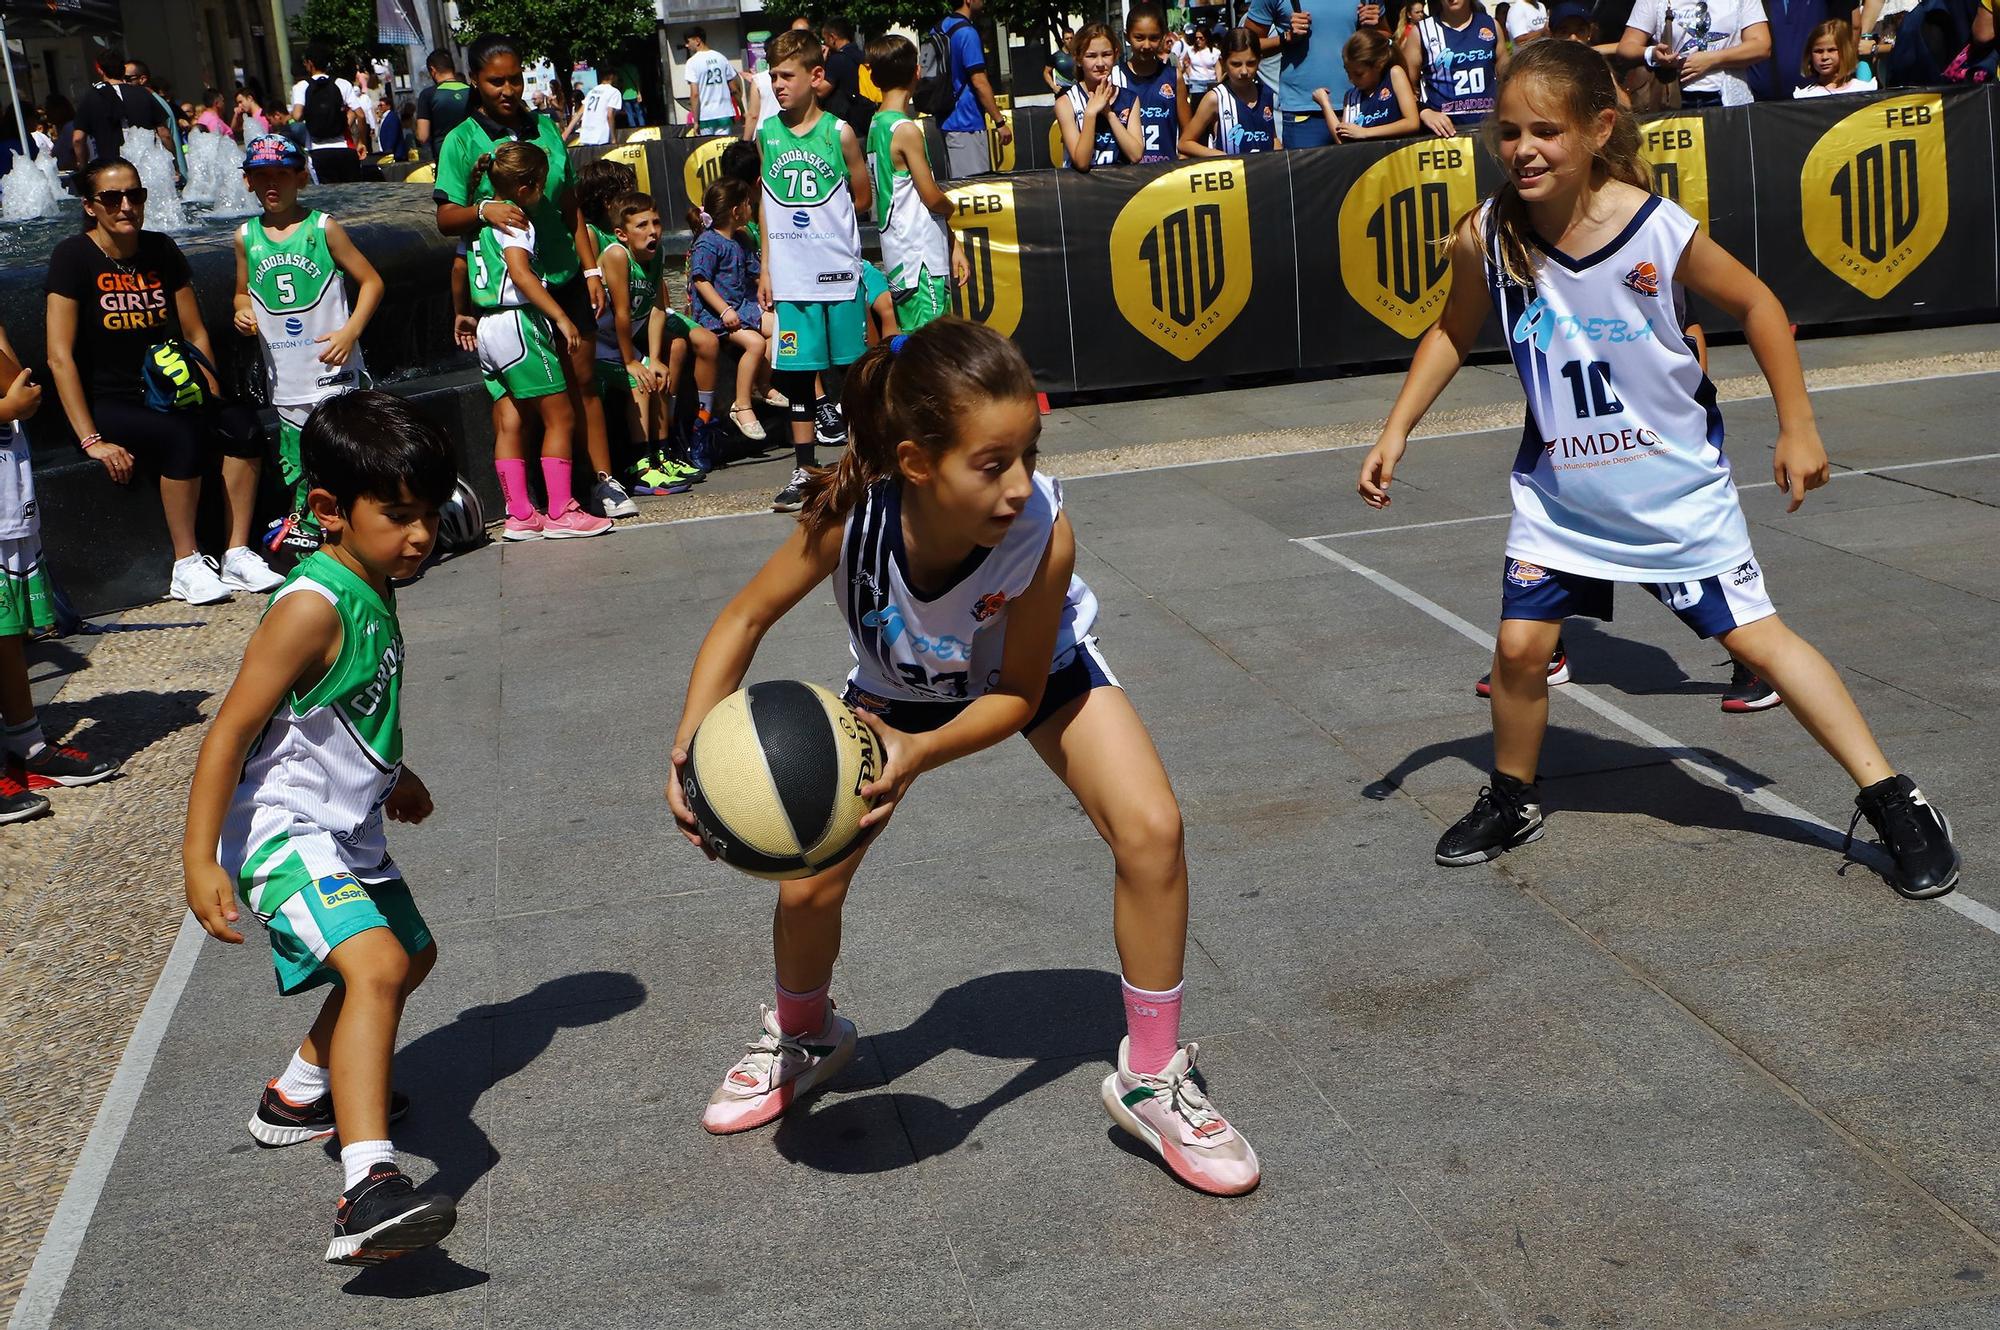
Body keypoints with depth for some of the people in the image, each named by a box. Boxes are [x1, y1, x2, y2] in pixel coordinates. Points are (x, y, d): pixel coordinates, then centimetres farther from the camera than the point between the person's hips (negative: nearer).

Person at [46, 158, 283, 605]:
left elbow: (196, 333, 13)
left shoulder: (161, 250, 8)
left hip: (166, 395, 5)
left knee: (242, 424, -23)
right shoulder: (74, 257, -8)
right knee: (183, 436, -33)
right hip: (106, 401, -5)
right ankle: (186, 567, -22)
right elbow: (60, 356, -13)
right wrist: (91, 441, -19)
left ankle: (237, 554, -19)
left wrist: (214, 402, 0)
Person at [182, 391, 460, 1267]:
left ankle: (299, 1096, 49)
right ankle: (367, 1189, -41)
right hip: (289, 837, -11)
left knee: (411, 956, 28)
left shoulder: (371, 592, 8)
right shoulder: (313, 609, -22)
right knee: (377, 965, -31)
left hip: (349, 833, 11)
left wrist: (390, 775, 41)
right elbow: (229, 732, -23)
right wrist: (199, 859, -27)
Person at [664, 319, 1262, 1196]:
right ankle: (803, 1038, 35)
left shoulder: (1043, 538, -41)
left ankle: (1153, 1080, -2)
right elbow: (746, 618, -21)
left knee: (1151, 830, -22)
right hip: (899, 688, 1)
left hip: (1034, 675, -1)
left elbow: (1018, 693, -25)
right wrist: (692, 746, -35)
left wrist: (920, 754, -43)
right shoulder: (850, 515, -39)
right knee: (806, 886, -2)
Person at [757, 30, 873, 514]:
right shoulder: (766, 134, 5)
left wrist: (825, 219, 7)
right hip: (790, 275, 2)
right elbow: (766, 202, 10)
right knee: (795, 371, 3)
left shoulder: (839, 132, -3)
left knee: (855, 366, 5)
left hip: (838, 270, -2)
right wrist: (765, 266, 7)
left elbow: (862, 198, 6)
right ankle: (804, 470, 11)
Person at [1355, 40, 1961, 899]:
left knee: (1757, 638, -1)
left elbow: (1757, 306, -6)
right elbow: (1453, 334, 5)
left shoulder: (1660, 230, -23)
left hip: (1675, 483, -2)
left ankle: (1892, 804, 10)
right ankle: (1512, 803, 24)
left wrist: (1797, 429, -4)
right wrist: (1396, 433, -1)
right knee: (1519, 645, -2)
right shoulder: (1486, 238, -15)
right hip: (1558, 488, 3)